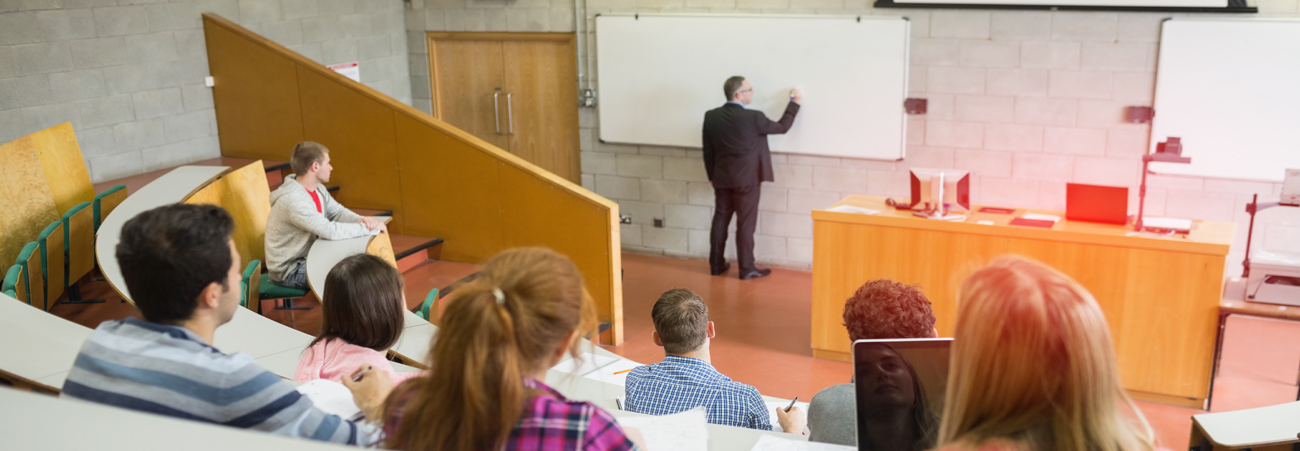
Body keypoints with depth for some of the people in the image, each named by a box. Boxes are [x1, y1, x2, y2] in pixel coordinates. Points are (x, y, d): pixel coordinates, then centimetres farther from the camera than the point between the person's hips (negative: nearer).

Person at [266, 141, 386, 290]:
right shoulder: (292, 200, -29)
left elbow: (338, 212, 5)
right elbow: (330, 231, -33)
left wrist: (361, 220, -17)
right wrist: (366, 227, -24)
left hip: (309, 255, 9)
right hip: (288, 271, -9)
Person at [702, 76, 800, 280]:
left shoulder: (710, 116, -2)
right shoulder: (753, 117, -16)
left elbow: (708, 151, 4)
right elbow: (782, 127, -1)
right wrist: (794, 102, 11)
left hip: (721, 179, 5)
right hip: (746, 179, -5)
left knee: (720, 219, 12)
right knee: (746, 223, 1)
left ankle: (716, 264, 20)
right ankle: (747, 269, 7)